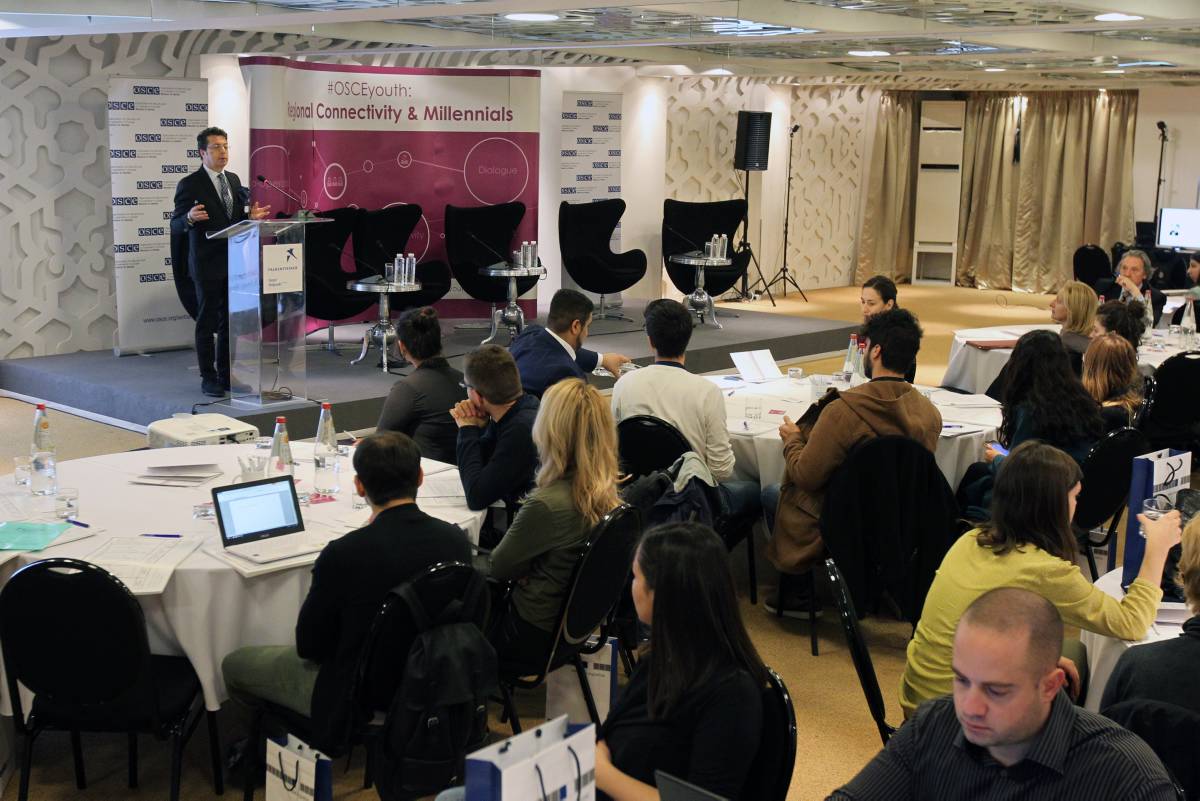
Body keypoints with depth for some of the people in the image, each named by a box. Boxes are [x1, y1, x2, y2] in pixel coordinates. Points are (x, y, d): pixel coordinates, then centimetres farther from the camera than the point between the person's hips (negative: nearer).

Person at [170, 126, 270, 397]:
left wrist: (251, 217, 0)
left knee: (230, 321, 12)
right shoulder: (189, 185, -9)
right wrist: (190, 218, -30)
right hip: (208, 265, -6)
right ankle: (208, 377, 10)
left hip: (233, 263, 6)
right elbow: (176, 227, -10)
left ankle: (226, 374, 22)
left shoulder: (233, 180, 11)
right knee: (207, 322, 2)